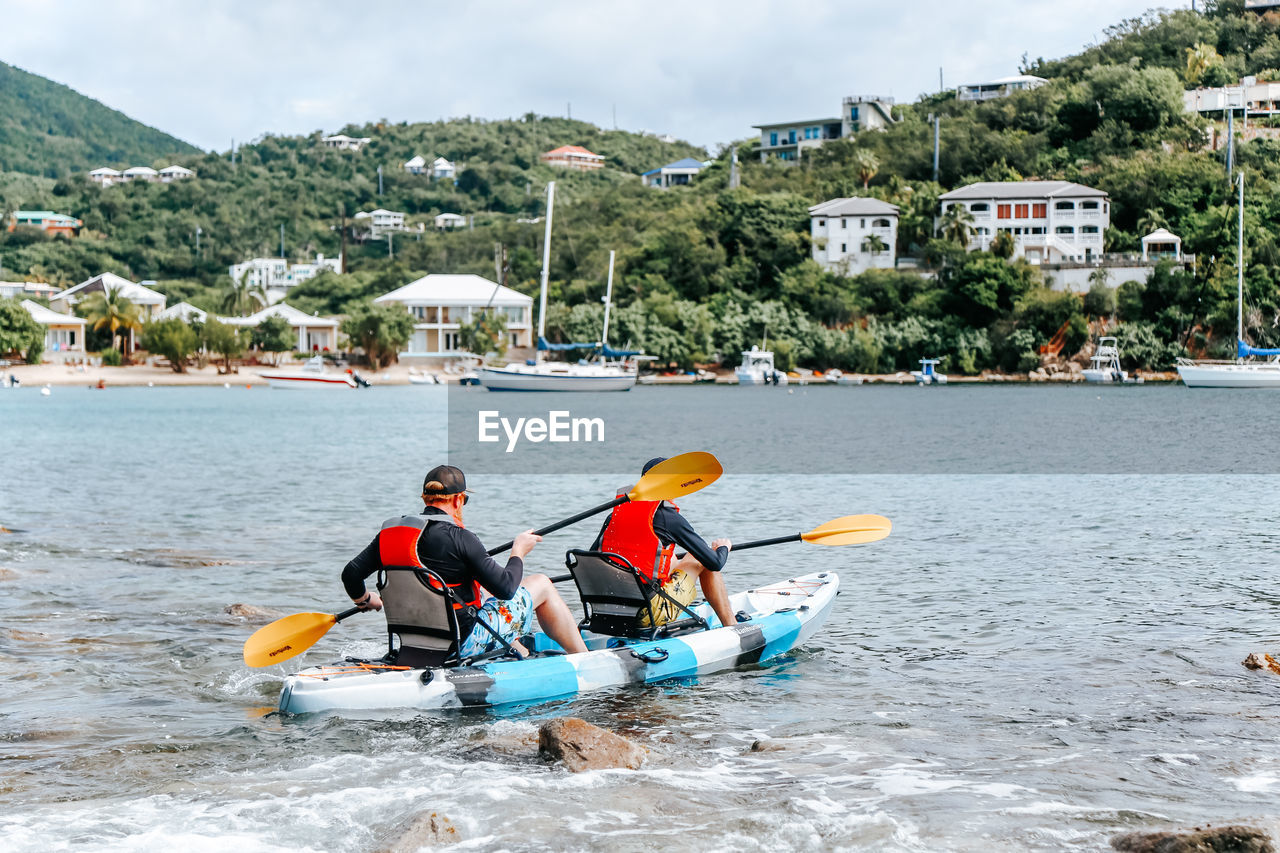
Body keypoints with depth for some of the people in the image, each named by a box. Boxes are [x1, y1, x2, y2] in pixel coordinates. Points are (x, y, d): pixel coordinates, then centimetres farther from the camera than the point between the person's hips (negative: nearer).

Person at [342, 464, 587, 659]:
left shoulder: (390, 531, -1)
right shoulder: (459, 538, -19)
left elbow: (351, 574, 1)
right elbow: (505, 588, -16)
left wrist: (365, 599, 23)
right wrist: (518, 553, 4)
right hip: (465, 643, -7)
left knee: (483, 593, 36)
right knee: (541, 584, 11)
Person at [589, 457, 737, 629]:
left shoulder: (615, 513, 7)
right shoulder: (670, 518, -9)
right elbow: (715, 563, -6)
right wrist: (723, 548, 19)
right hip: (651, 615, -6)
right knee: (702, 561, 15)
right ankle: (731, 625, 22)